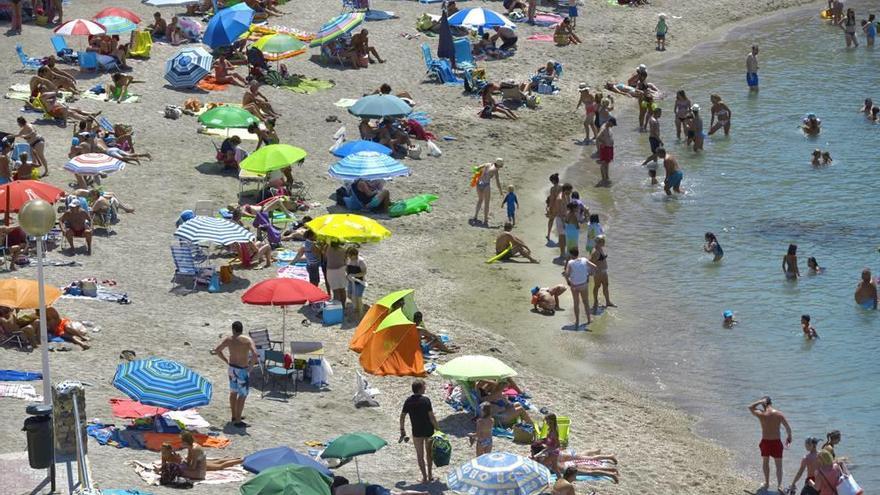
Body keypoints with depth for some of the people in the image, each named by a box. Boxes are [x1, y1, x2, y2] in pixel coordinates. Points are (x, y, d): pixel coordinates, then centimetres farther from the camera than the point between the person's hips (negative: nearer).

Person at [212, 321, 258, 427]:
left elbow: (217, 350, 1)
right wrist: (250, 366, -12)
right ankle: (237, 421, 4)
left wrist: (227, 361, 8)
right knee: (243, 395, 4)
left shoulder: (229, 339, -3)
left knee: (233, 392, 21)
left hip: (232, 367, 5)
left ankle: (234, 416, 34)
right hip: (242, 370, -5)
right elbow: (255, 354, -26)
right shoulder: (247, 340, -16)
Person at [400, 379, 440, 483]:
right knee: (429, 453, 18)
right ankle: (430, 475, 24)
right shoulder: (425, 400, -14)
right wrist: (437, 429, -8)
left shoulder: (408, 401, -3)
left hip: (416, 432, 2)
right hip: (428, 431, -2)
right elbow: (431, 416, -16)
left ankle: (424, 477, 9)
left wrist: (402, 431, 9)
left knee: (420, 454, 10)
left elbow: (402, 417, 0)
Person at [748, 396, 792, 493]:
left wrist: (760, 401, 0)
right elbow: (788, 428, -6)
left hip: (765, 442, 0)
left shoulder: (761, 414, -11)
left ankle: (766, 483, 32)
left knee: (766, 462, 23)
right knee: (779, 465, 7)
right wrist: (789, 437, 12)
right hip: (776, 442, 0)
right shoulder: (779, 414, -9)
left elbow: (750, 407, 9)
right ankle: (779, 484, -8)